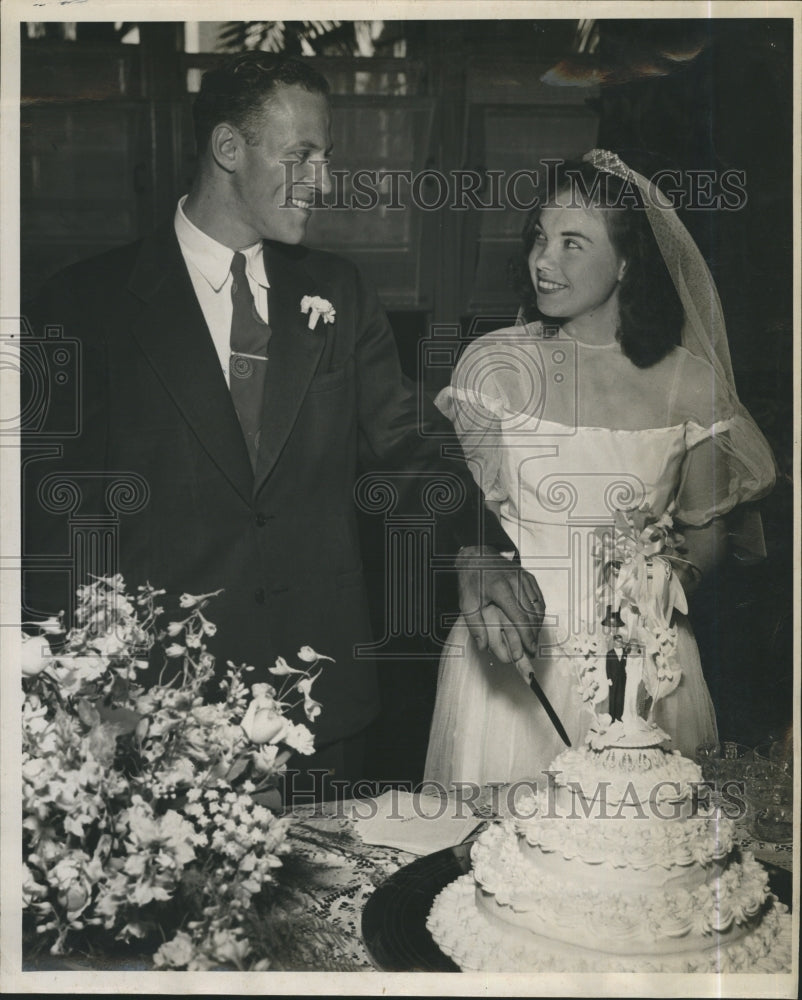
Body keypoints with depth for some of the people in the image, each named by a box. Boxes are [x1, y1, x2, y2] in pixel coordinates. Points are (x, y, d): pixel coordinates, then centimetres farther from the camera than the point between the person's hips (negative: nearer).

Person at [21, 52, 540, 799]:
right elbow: (53, 504, -2)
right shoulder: (89, 303, -4)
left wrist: (475, 542, -14)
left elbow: (403, 432, 5)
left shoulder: (338, 294, 8)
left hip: (324, 690, 4)